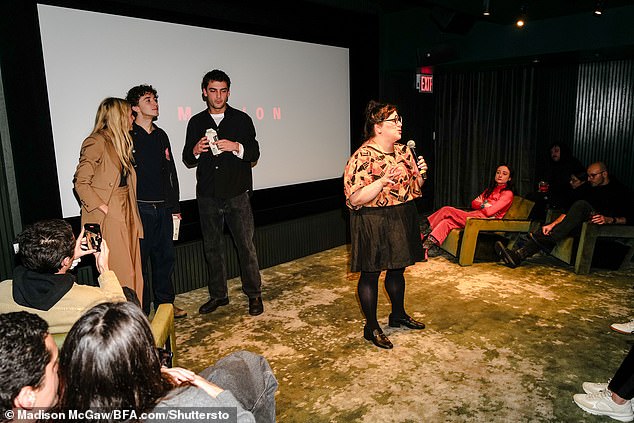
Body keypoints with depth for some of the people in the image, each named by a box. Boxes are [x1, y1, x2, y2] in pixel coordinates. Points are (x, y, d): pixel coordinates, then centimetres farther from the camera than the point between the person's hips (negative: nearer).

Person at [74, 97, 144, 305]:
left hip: (126, 213, 8)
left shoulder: (121, 142, 17)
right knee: (122, 274, -6)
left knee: (134, 271, 9)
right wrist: (102, 207, -17)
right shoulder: (96, 142, -9)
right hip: (109, 217, -8)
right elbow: (81, 182, -12)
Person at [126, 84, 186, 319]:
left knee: (165, 256, 12)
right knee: (140, 259, 1)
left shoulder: (161, 136, 15)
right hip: (139, 209, -6)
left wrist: (175, 206, 15)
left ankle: (165, 303, 26)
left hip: (163, 209, 6)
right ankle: (141, 310, 13)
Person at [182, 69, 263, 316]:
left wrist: (236, 147, -19)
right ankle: (218, 295, 24)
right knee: (212, 247, 10)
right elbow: (187, 160, 11)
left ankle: (254, 294, 12)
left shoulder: (241, 119, 4)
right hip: (207, 196, 3)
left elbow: (254, 154, 0)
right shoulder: (196, 122, 10)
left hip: (237, 194, -2)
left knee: (246, 245, -2)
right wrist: (195, 151, -11)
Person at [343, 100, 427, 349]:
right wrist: (382, 182, -32)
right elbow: (354, 199, -22)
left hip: (402, 221, 7)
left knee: (397, 269, 19)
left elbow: (414, 188, 16)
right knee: (370, 274, 4)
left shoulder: (403, 151, 7)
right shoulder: (362, 157, -17)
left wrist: (420, 174, -5)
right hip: (373, 224, -7)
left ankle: (398, 315, 39)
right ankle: (371, 327, 19)